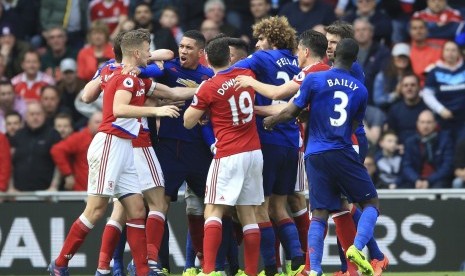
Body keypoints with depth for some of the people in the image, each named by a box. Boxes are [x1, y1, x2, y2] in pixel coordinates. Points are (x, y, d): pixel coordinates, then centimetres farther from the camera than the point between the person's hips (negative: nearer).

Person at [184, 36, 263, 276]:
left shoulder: (209, 88, -11)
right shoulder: (247, 76, 5)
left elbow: (188, 122, -2)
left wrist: (197, 99, 13)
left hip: (229, 155, -5)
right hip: (254, 153, 5)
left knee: (213, 212, -5)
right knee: (248, 214, 9)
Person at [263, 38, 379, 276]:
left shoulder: (313, 80, -2)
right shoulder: (360, 90, 5)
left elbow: (291, 113, 1)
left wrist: (270, 121, 21)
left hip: (315, 155, 1)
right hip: (343, 153, -1)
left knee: (319, 214, 2)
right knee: (371, 202, 11)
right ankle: (357, 247, -13)